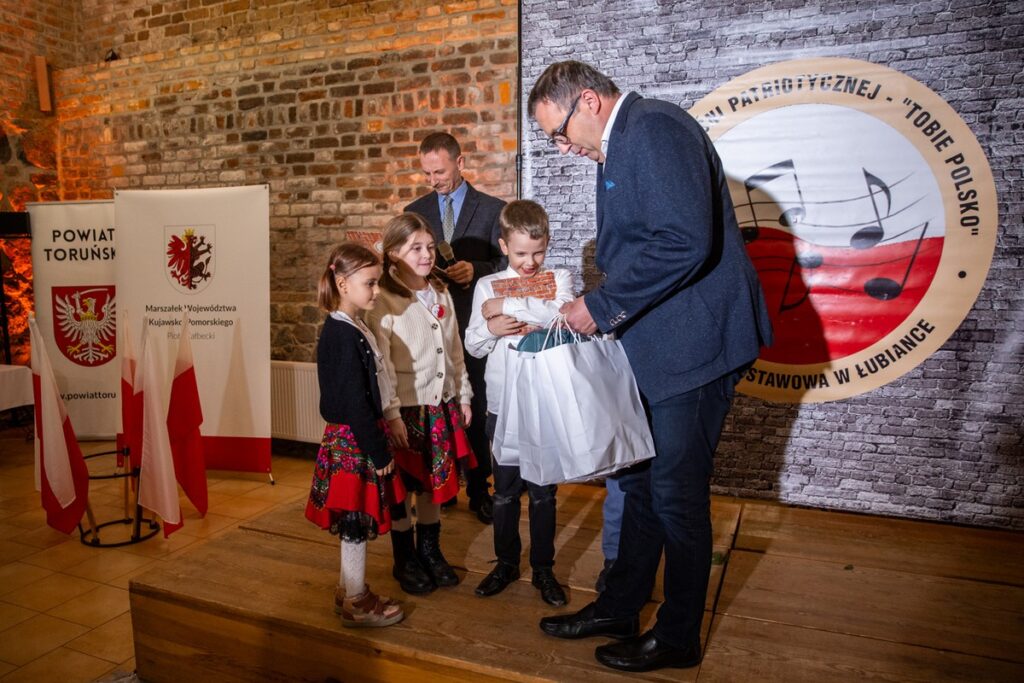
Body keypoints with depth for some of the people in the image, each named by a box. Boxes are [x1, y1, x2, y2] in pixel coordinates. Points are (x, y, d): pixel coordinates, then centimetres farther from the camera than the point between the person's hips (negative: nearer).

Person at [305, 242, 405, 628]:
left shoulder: (347, 329, 9)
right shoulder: (345, 336, -21)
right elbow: (354, 403, -22)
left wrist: (378, 444, 17)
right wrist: (379, 453, -17)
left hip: (353, 438, 9)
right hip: (354, 441, -9)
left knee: (355, 522, 19)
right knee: (357, 522, 4)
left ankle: (350, 590, 34)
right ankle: (356, 603, 20)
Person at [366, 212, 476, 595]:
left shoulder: (441, 294, 9)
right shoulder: (384, 300, -12)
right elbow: (381, 364, -16)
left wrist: (463, 396, 15)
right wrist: (391, 413, -19)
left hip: (441, 405, 6)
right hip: (406, 409, -6)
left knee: (435, 482, 16)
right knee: (402, 487, 9)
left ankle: (431, 552, 35)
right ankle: (405, 561, 27)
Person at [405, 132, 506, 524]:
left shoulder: (493, 209, 2)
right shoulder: (415, 212, 11)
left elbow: (504, 266, -1)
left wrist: (474, 270, -19)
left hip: (474, 326, -2)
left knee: (477, 410, 4)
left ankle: (479, 491, 16)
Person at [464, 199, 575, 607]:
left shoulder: (558, 280, 0)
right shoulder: (488, 286, 6)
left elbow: (562, 316, -21)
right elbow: (473, 346, 6)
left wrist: (508, 306, -18)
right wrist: (491, 329, -15)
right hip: (502, 403, 2)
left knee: (543, 492, 9)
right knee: (505, 490, 13)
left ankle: (543, 568, 26)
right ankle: (506, 562, 31)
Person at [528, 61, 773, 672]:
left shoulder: (655, 128, -14)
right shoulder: (625, 145, 17)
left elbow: (685, 242, -27)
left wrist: (602, 306, -18)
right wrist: (602, 308, 8)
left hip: (694, 342, -10)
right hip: (660, 347, 10)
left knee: (677, 494, 3)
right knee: (641, 482, 17)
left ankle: (679, 638, 24)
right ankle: (619, 608, 35)